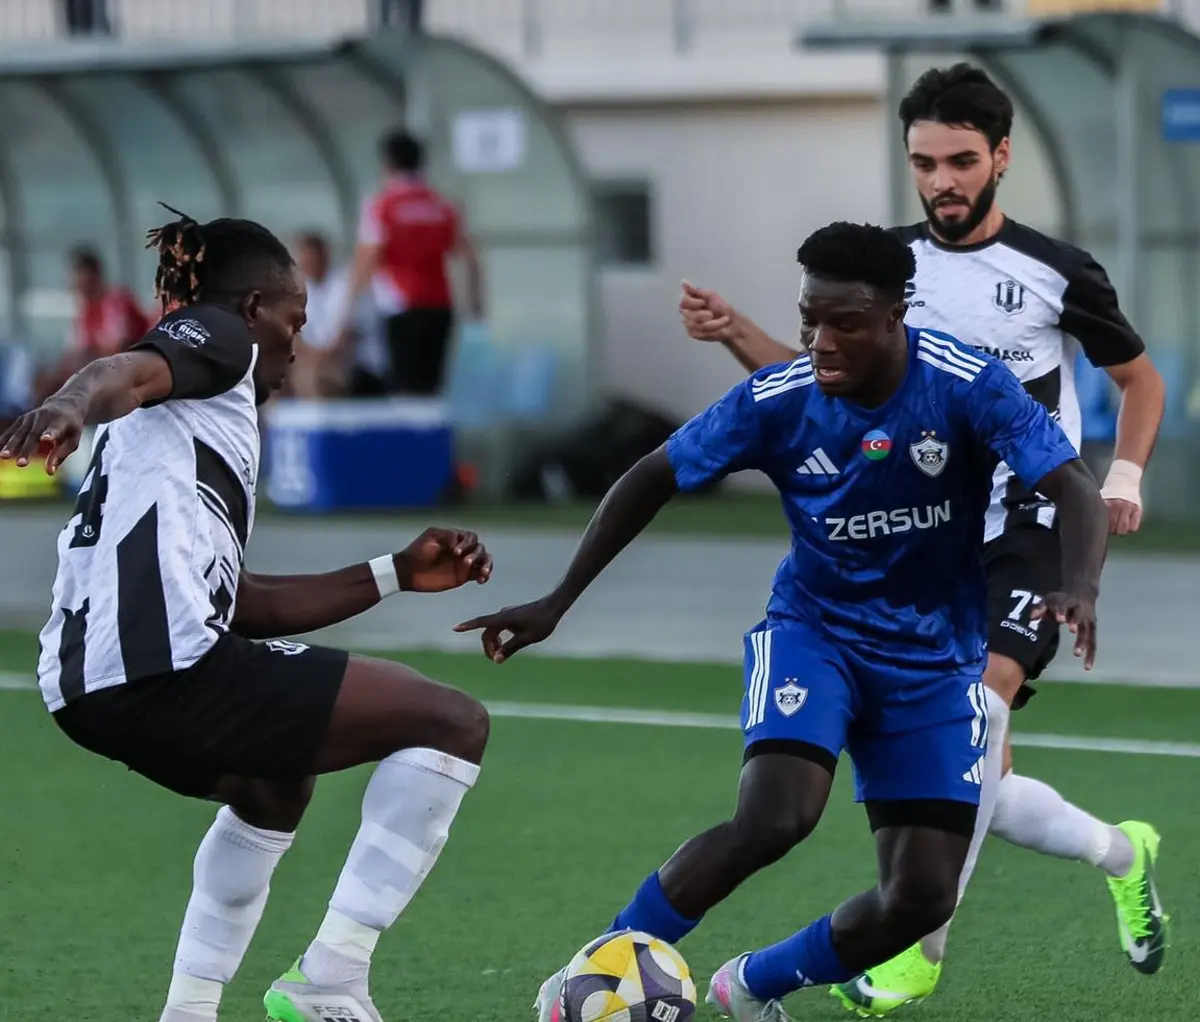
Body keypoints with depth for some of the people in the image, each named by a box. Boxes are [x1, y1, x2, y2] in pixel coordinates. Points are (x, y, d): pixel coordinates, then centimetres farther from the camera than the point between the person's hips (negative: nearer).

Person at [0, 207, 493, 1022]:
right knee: (454, 724, -4)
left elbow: (242, 605, 31)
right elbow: (129, 371, -17)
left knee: (275, 784, 39)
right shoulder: (216, 336, 8)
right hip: (166, 661, -10)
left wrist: (394, 576, 33)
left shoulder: (204, 417, 32)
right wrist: (74, 404, -40)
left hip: (88, 691, 10)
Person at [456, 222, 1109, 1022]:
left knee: (923, 897, -7)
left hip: (936, 661, 1)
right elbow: (654, 480, -4)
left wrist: (1079, 587, -49)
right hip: (815, 630, -1)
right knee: (772, 819, -28)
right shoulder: (779, 400, -17)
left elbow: (1075, 490, -27)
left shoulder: (967, 387, -20)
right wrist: (556, 604, -7)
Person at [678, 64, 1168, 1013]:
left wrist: (1125, 475, -5)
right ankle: (1123, 855, 31)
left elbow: (1139, 376, 10)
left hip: (1028, 531, -5)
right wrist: (736, 334, -3)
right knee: (981, 794, 2)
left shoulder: (1056, 273, -5)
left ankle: (920, 945, -23)